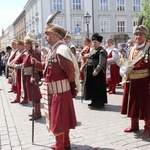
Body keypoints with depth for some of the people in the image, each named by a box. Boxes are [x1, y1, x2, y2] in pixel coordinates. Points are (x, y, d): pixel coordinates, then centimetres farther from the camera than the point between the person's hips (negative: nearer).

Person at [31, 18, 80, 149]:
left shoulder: (61, 50, -20)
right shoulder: (52, 50, 12)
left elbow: (70, 70, -24)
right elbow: (48, 66, 18)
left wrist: (72, 86, -11)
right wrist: (36, 63, 5)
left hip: (60, 89, -10)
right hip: (54, 89, 10)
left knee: (57, 119, 0)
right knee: (63, 117, 19)